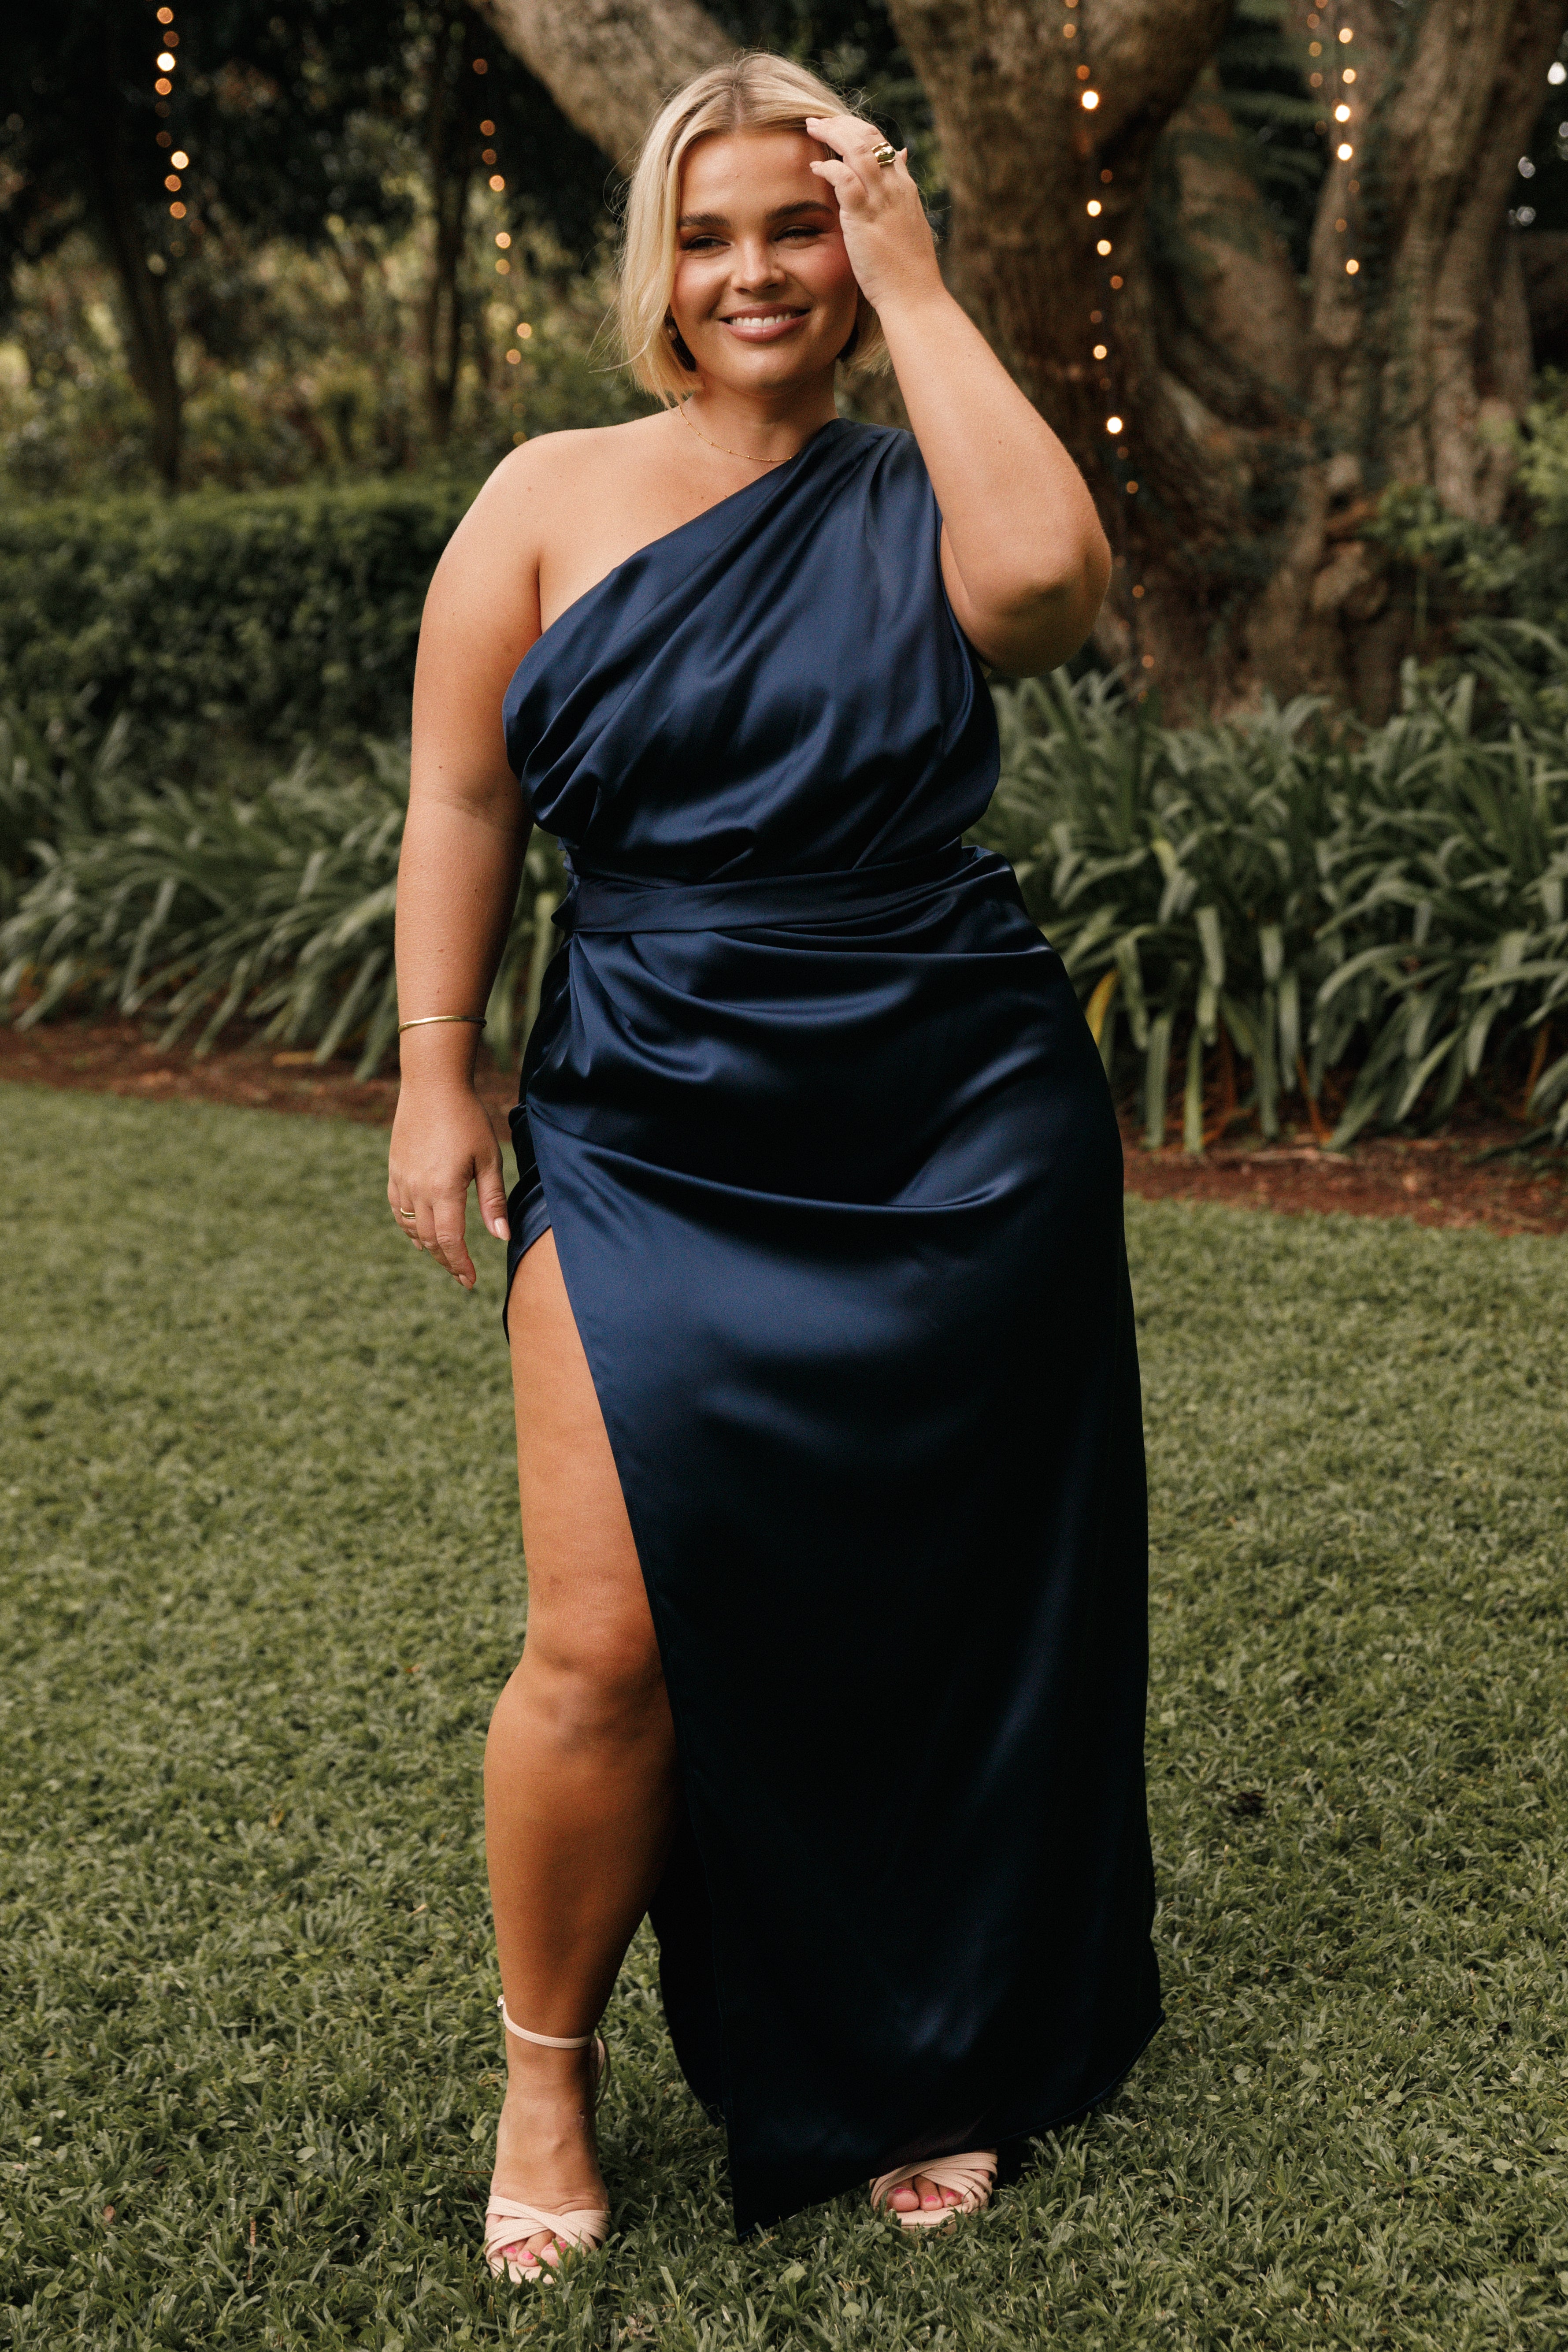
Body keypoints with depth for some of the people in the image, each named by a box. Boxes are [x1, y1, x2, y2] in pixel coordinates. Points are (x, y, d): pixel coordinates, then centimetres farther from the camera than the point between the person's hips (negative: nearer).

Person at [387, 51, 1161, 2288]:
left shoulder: (922, 503, 4)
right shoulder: (551, 498, 5)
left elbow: (1055, 573, -20)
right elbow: (459, 800, 5)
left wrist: (917, 286, -9)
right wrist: (437, 1075, -1)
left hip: (961, 1145, 1)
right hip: (653, 1143, 0)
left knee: (929, 1618, 10)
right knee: (610, 1647, -7)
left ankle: (925, 2062, 33)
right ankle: (547, 2077, 19)